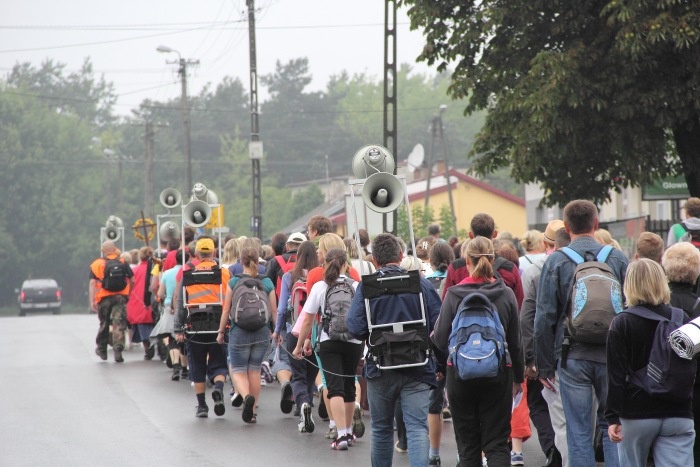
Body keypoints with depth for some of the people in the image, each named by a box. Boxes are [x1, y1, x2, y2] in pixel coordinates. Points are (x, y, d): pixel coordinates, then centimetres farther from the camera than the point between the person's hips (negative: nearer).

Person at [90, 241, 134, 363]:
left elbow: (92, 283, -7)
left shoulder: (96, 264, 1)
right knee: (119, 324, -4)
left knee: (104, 323, 16)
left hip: (104, 298, 0)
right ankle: (118, 351, -16)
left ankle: (101, 349, 30)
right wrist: (129, 293, 26)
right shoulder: (123, 263, 6)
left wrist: (92, 301, -8)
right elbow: (132, 281, 9)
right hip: (120, 297, 0)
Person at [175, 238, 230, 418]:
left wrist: (178, 329, 8)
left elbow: (180, 304, 4)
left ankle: (201, 406, 13)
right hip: (218, 328, -1)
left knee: (198, 368, 11)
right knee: (218, 365, 9)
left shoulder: (187, 276, 3)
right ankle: (218, 389, -20)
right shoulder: (224, 274, -1)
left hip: (195, 329, 1)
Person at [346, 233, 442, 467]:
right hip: (417, 369, 0)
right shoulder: (422, 283, -2)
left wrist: (374, 338, 8)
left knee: (382, 429, 17)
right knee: (418, 428, -6)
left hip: (380, 369, 1)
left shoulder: (367, 286, -5)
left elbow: (355, 327, -12)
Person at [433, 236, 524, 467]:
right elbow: (515, 341, 3)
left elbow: (440, 340, -6)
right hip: (497, 373, 1)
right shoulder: (506, 294, -4)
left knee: (467, 446, 9)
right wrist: (518, 377, 15)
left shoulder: (453, 294, -8)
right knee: (497, 444, 2)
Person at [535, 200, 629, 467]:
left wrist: (544, 365, 5)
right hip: (612, 357, 2)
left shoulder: (556, 261, -2)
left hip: (573, 358, -2)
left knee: (579, 433, 3)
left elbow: (545, 318, -2)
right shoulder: (617, 258, 4)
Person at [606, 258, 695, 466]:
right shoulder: (681, 319, 3)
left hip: (636, 414, -2)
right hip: (678, 415, 2)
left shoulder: (622, 323, -6)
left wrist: (612, 417, -8)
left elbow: (616, 375, -9)